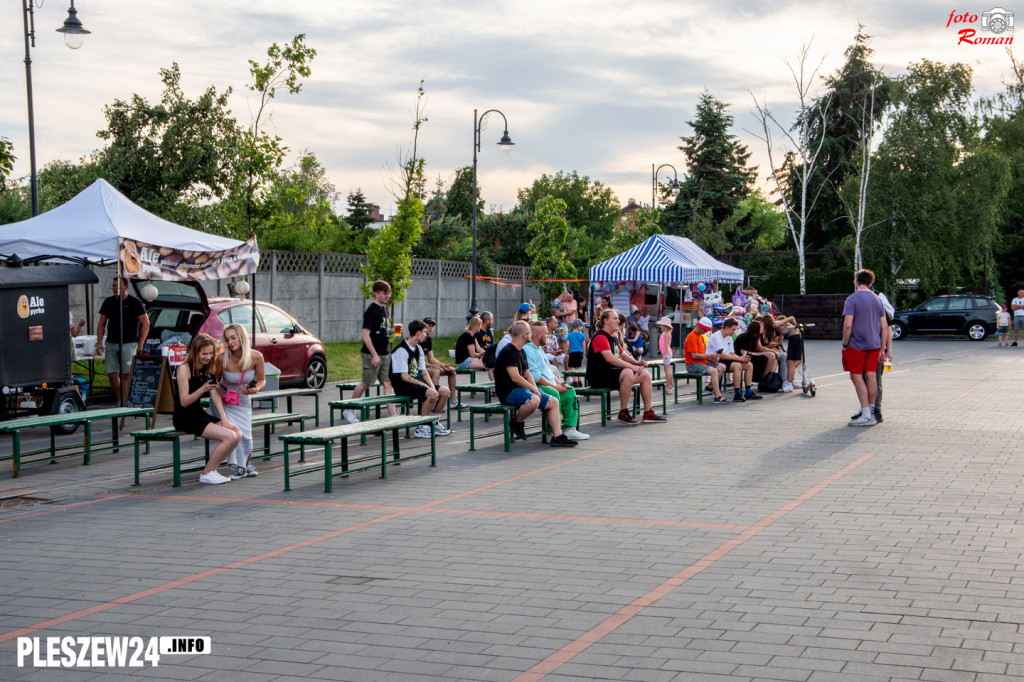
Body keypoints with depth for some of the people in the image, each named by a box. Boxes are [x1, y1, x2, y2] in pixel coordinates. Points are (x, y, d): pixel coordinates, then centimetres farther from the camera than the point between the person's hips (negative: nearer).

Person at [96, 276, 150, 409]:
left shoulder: (135, 303, -1)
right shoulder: (108, 302, 12)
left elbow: (146, 324, -1)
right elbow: (101, 324, 17)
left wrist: (140, 345, -6)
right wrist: (99, 342, 6)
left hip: (129, 344, -5)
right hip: (111, 343, 5)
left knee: (127, 375, -9)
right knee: (112, 374, 1)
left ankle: (125, 403, -8)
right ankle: (119, 401, 13)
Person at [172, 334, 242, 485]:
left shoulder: (207, 370, 11)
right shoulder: (184, 369, -13)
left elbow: (215, 395, 6)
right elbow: (184, 401, -18)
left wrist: (224, 420, -4)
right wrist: (202, 389, -33)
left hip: (200, 414, 8)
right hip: (184, 418, -8)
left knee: (237, 434, -10)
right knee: (229, 437, -22)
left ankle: (212, 469, 2)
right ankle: (207, 473, -8)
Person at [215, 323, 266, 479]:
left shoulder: (256, 357, -16)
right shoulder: (222, 358, -20)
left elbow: (262, 380, -2)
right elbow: (215, 379, -2)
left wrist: (255, 389, -23)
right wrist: (218, 389, -24)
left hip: (244, 402, 2)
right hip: (225, 402, -2)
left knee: (246, 435, -15)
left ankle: (246, 464, 15)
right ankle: (239, 467, -4)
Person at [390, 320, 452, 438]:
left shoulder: (418, 348, 13)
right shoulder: (401, 350, -16)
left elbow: (424, 372, 13)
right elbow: (404, 377, -20)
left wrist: (431, 385, -5)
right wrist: (423, 385, -19)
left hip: (415, 382, 9)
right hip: (403, 386, -9)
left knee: (444, 391, -2)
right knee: (432, 393, -29)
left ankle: (435, 423, 9)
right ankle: (421, 428, -21)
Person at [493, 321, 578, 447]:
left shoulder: (521, 352, 17)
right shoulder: (508, 352, -15)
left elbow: (527, 374, 20)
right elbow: (515, 377, -22)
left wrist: (536, 390, 2)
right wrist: (534, 389, -14)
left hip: (522, 388, 10)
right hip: (508, 391, -10)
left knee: (553, 402, 3)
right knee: (534, 400, -37)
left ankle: (558, 436, 0)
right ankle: (516, 423, -12)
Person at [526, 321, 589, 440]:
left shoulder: (540, 349, 24)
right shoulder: (527, 350, -11)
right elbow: (535, 377, -19)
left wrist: (559, 383, 8)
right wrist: (554, 386, -15)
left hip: (551, 385, 11)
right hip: (536, 387, -11)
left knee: (570, 391, -2)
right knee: (553, 393, -34)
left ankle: (569, 428, -6)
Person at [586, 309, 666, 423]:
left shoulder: (612, 337, 21)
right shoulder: (600, 337, -13)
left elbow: (623, 354, 26)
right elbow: (609, 358, -25)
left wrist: (636, 363, 4)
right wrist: (631, 366, -27)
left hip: (612, 373, 11)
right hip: (598, 376, -11)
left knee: (645, 374, 4)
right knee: (628, 373, -36)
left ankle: (648, 414, 5)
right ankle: (623, 413, -28)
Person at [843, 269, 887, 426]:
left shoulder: (852, 299, -10)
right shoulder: (877, 300, 8)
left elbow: (847, 325, -19)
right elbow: (884, 326, 8)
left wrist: (845, 344, -8)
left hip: (856, 344, -6)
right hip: (874, 344, 6)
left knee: (857, 377, -1)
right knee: (871, 376, 9)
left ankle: (867, 416, -3)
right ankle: (871, 412, 16)